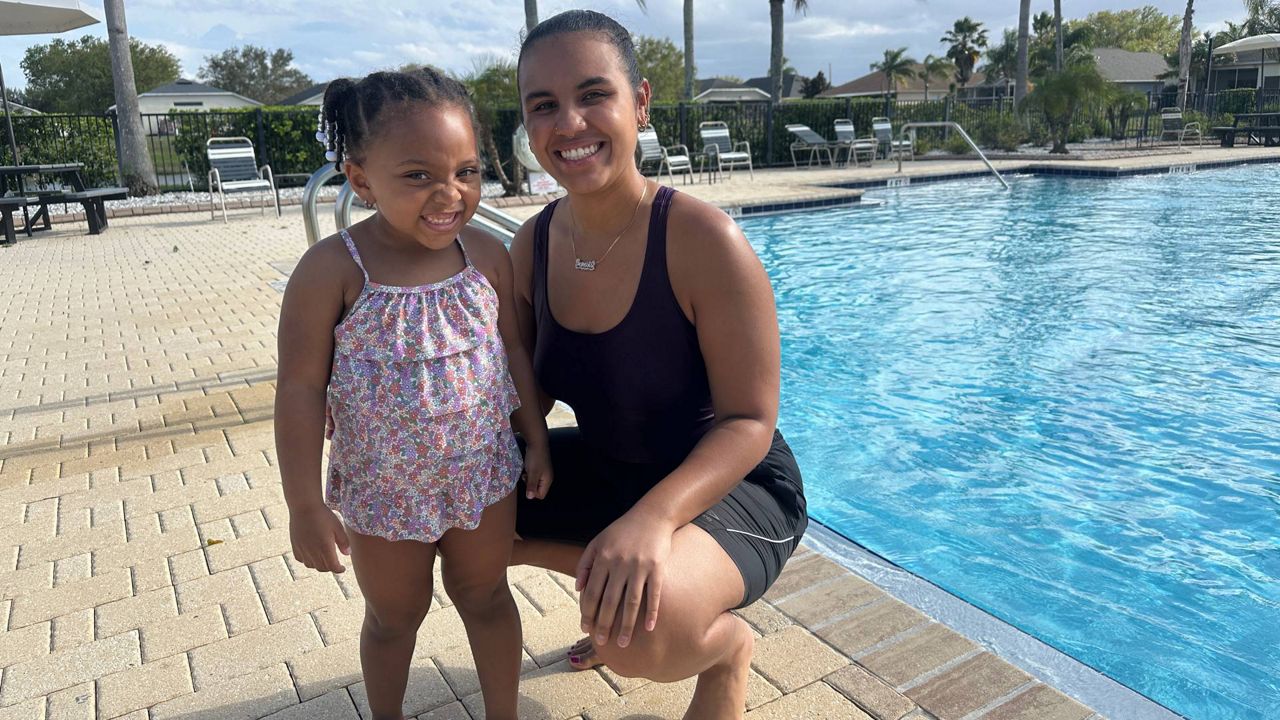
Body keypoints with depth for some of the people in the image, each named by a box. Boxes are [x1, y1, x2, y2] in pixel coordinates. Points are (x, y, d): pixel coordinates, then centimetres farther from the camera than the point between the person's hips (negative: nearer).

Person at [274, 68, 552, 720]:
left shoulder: (488, 256, -9)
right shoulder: (332, 270, -21)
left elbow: (513, 352, 2)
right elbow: (300, 389, -16)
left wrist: (535, 439, 5)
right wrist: (305, 505, -13)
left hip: (484, 474, 2)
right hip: (384, 490, -2)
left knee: (485, 598, 21)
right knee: (394, 617, 21)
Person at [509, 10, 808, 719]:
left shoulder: (702, 238, -25)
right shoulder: (531, 246, -6)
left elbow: (749, 422, -22)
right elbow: (529, 394, 4)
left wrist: (653, 516, -38)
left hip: (727, 484, -6)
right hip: (604, 468, 7)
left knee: (637, 628, -35)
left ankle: (727, 643, 5)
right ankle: (604, 571, 20)